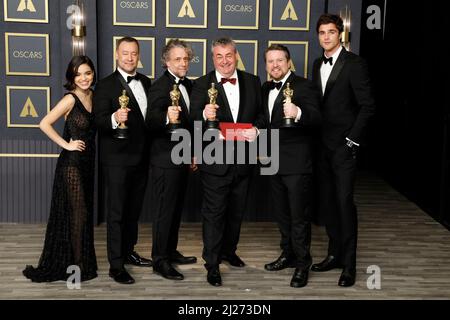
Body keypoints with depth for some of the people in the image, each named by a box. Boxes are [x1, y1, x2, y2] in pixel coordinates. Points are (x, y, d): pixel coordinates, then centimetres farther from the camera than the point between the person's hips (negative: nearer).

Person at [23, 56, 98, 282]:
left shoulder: (93, 97, 6)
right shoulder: (70, 99, -14)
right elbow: (44, 124, -18)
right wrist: (66, 145, -15)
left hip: (87, 162, 7)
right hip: (72, 163, -7)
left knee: (84, 212, 14)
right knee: (77, 213, 1)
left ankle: (83, 261, 26)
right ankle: (77, 265, 14)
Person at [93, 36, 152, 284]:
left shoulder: (146, 82, 10)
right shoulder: (105, 86, -10)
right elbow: (99, 121, -18)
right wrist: (114, 118, -38)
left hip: (141, 158, 6)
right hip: (117, 159, -6)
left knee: (134, 209, 17)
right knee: (116, 212, -1)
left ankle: (128, 252, 33)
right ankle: (115, 265, 6)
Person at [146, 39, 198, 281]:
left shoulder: (188, 84, 10)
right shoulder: (160, 86, -15)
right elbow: (151, 122, -25)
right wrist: (167, 118, -45)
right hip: (165, 159, -8)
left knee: (177, 207, 16)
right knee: (164, 209, -3)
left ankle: (171, 252, 28)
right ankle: (159, 260, 5)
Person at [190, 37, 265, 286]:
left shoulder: (252, 82, 5)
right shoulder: (202, 85, -6)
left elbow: (261, 113, 9)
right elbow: (193, 121, -11)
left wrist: (256, 129, -12)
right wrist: (204, 114, -33)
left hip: (243, 160, 4)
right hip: (215, 161, -4)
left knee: (236, 211, 18)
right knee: (214, 213, 2)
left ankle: (228, 250, 38)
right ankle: (212, 264, 13)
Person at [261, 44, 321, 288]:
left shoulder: (303, 86, -12)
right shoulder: (266, 89, 12)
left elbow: (316, 119, -25)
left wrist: (298, 113, -43)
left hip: (297, 162, -8)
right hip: (274, 162, 8)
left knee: (299, 215, -1)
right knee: (282, 213, 17)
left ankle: (302, 264, 11)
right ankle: (288, 255, 32)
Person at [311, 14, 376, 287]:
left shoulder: (355, 64, -8)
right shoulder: (318, 65, 13)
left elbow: (367, 106, -10)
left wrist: (352, 140, -13)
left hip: (344, 145, -6)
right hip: (322, 145, 6)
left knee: (344, 202, -6)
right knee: (326, 202, 10)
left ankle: (349, 264, 3)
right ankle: (335, 254, 22)